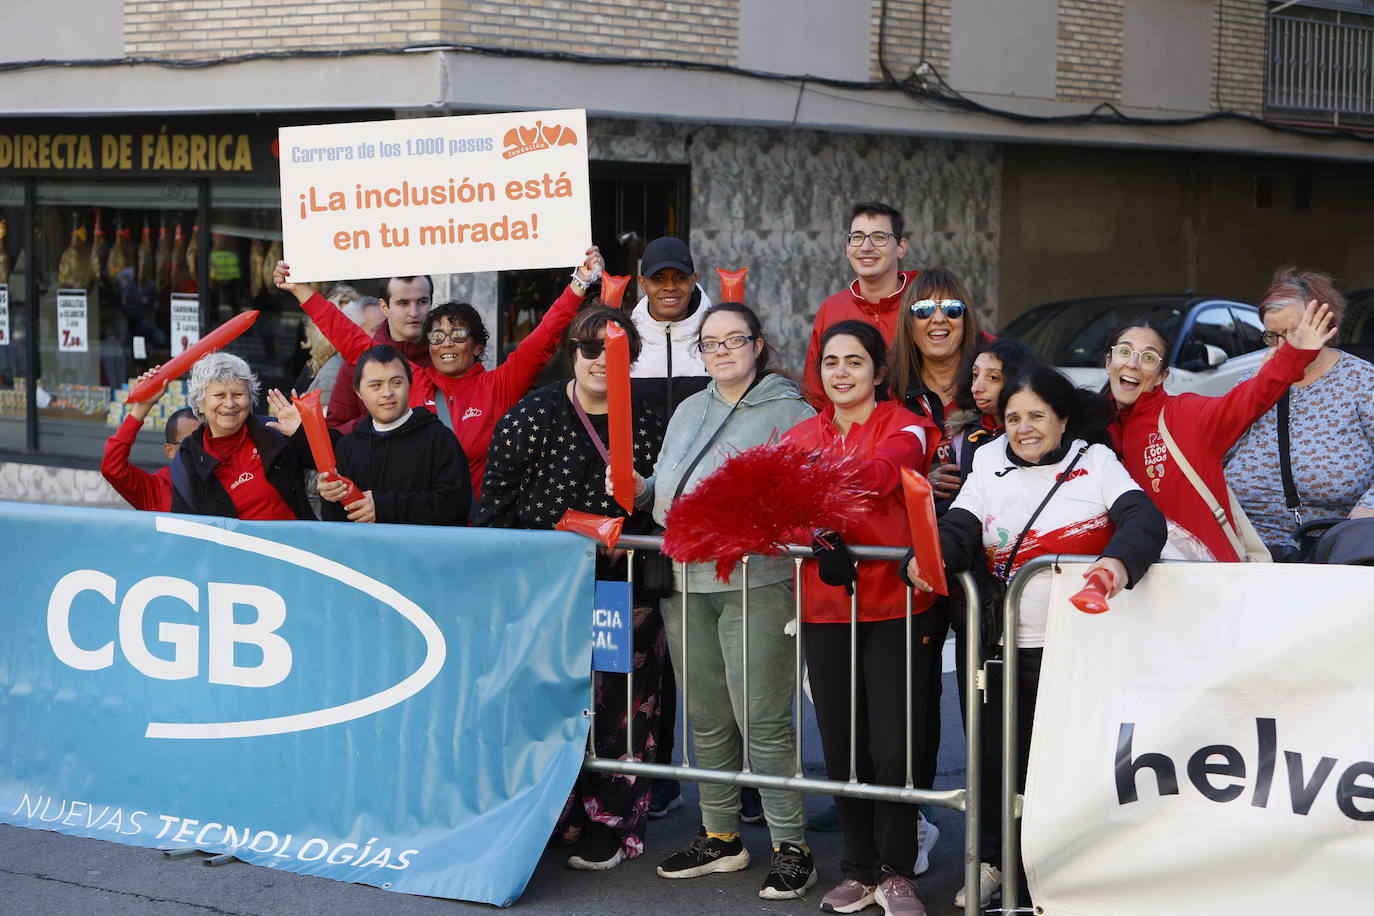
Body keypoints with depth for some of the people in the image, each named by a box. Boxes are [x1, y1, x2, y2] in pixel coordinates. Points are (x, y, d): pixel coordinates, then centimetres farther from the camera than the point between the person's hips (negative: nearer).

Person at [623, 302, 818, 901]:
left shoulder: (790, 412, 0)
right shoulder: (688, 412, 19)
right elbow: (665, 486, 24)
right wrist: (637, 490, 4)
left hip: (756, 583, -6)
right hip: (685, 582, 6)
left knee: (762, 719, -8)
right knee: (707, 719, 12)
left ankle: (791, 847, -1)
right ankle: (720, 837, 23)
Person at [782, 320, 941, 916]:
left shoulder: (904, 429, 0)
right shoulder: (800, 437, 14)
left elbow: (880, 474, -21)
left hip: (895, 606, -4)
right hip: (824, 609, 4)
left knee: (894, 750, -5)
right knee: (841, 749, 8)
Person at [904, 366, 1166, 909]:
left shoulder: (1094, 460, 2)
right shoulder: (989, 463, 11)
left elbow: (1144, 519, -12)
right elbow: (959, 531, 1)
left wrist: (1120, 560, -34)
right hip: (1011, 645, 3)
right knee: (998, 752, 10)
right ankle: (993, 859, 29)